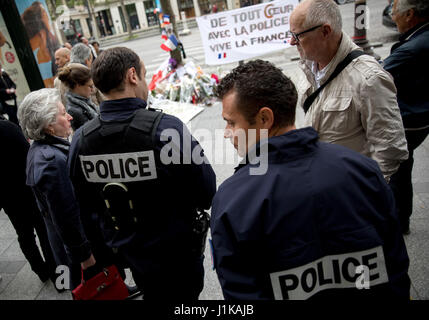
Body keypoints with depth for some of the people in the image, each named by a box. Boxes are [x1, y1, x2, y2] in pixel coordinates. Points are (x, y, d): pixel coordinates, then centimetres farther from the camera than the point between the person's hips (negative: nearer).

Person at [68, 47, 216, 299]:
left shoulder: (81, 139, -12)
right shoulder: (166, 128, -28)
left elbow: (86, 206, 1)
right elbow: (208, 193, -20)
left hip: (128, 252, 5)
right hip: (177, 252, -4)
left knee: (152, 294, 30)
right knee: (184, 294, 22)